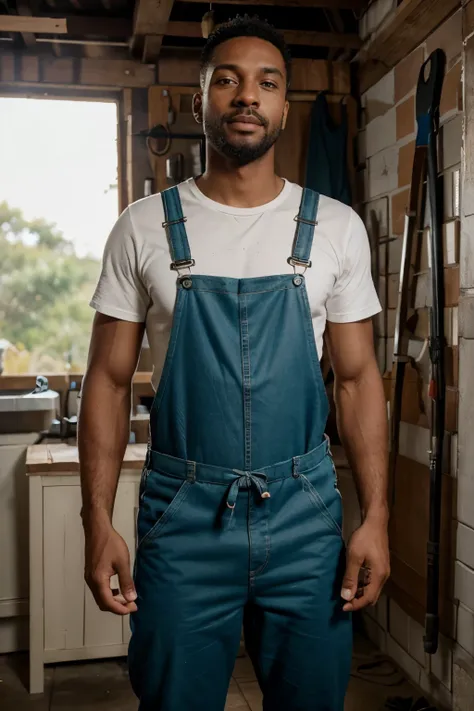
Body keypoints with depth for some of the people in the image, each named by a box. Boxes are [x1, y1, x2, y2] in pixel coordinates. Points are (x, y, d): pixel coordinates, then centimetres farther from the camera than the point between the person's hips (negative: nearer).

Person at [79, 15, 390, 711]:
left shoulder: (336, 228, 1)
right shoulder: (144, 227, -1)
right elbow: (109, 380, 1)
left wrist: (375, 516, -2)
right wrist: (98, 520, -6)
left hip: (305, 510, 1)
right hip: (182, 515, -1)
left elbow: (358, 376, 4)